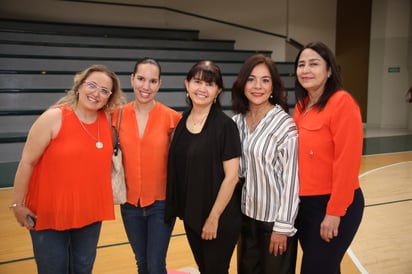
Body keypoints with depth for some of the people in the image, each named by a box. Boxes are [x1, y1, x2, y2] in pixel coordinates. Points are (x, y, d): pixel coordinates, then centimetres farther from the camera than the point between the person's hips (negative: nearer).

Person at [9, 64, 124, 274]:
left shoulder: (108, 121, -2)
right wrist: (18, 204, -9)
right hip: (48, 214, -4)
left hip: (90, 214, 4)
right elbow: (27, 163, -11)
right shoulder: (53, 117, -14)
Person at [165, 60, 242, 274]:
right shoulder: (181, 121, 2)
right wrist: (183, 211, 8)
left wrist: (214, 217, -14)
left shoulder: (225, 125, -14)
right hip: (190, 215, 6)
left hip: (220, 217, -5)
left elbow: (231, 176, -15)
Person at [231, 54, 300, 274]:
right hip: (246, 215, 5)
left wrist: (283, 226, -15)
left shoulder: (285, 124, -16)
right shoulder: (237, 121, 1)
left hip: (275, 217, -5)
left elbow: (291, 178, -15)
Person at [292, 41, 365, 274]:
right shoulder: (301, 106, 8)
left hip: (333, 205, -6)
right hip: (303, 203, 7)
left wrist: (334, 211, -18)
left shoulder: (342, 102, -15)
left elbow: (347, 162, -18)